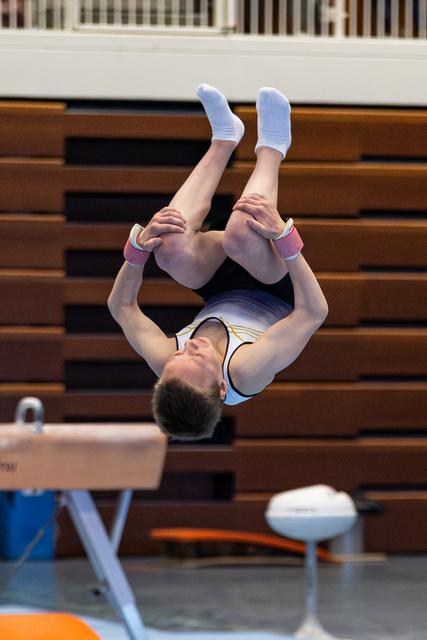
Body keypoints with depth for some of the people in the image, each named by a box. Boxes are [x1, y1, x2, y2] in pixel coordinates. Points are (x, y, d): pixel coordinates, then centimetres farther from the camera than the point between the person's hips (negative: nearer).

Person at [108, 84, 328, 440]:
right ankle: (271, 149, -1)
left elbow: (122, 307, -18)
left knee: (169, 244, -28)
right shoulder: (248, 372, -44)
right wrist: (283, 236, -45)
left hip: (222, 297, 3)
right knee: (239, 235, -35)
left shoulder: (165, 365, -35)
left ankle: (225, 138, -4)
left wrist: (139, 246, -33)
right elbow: (315, 311, -37)